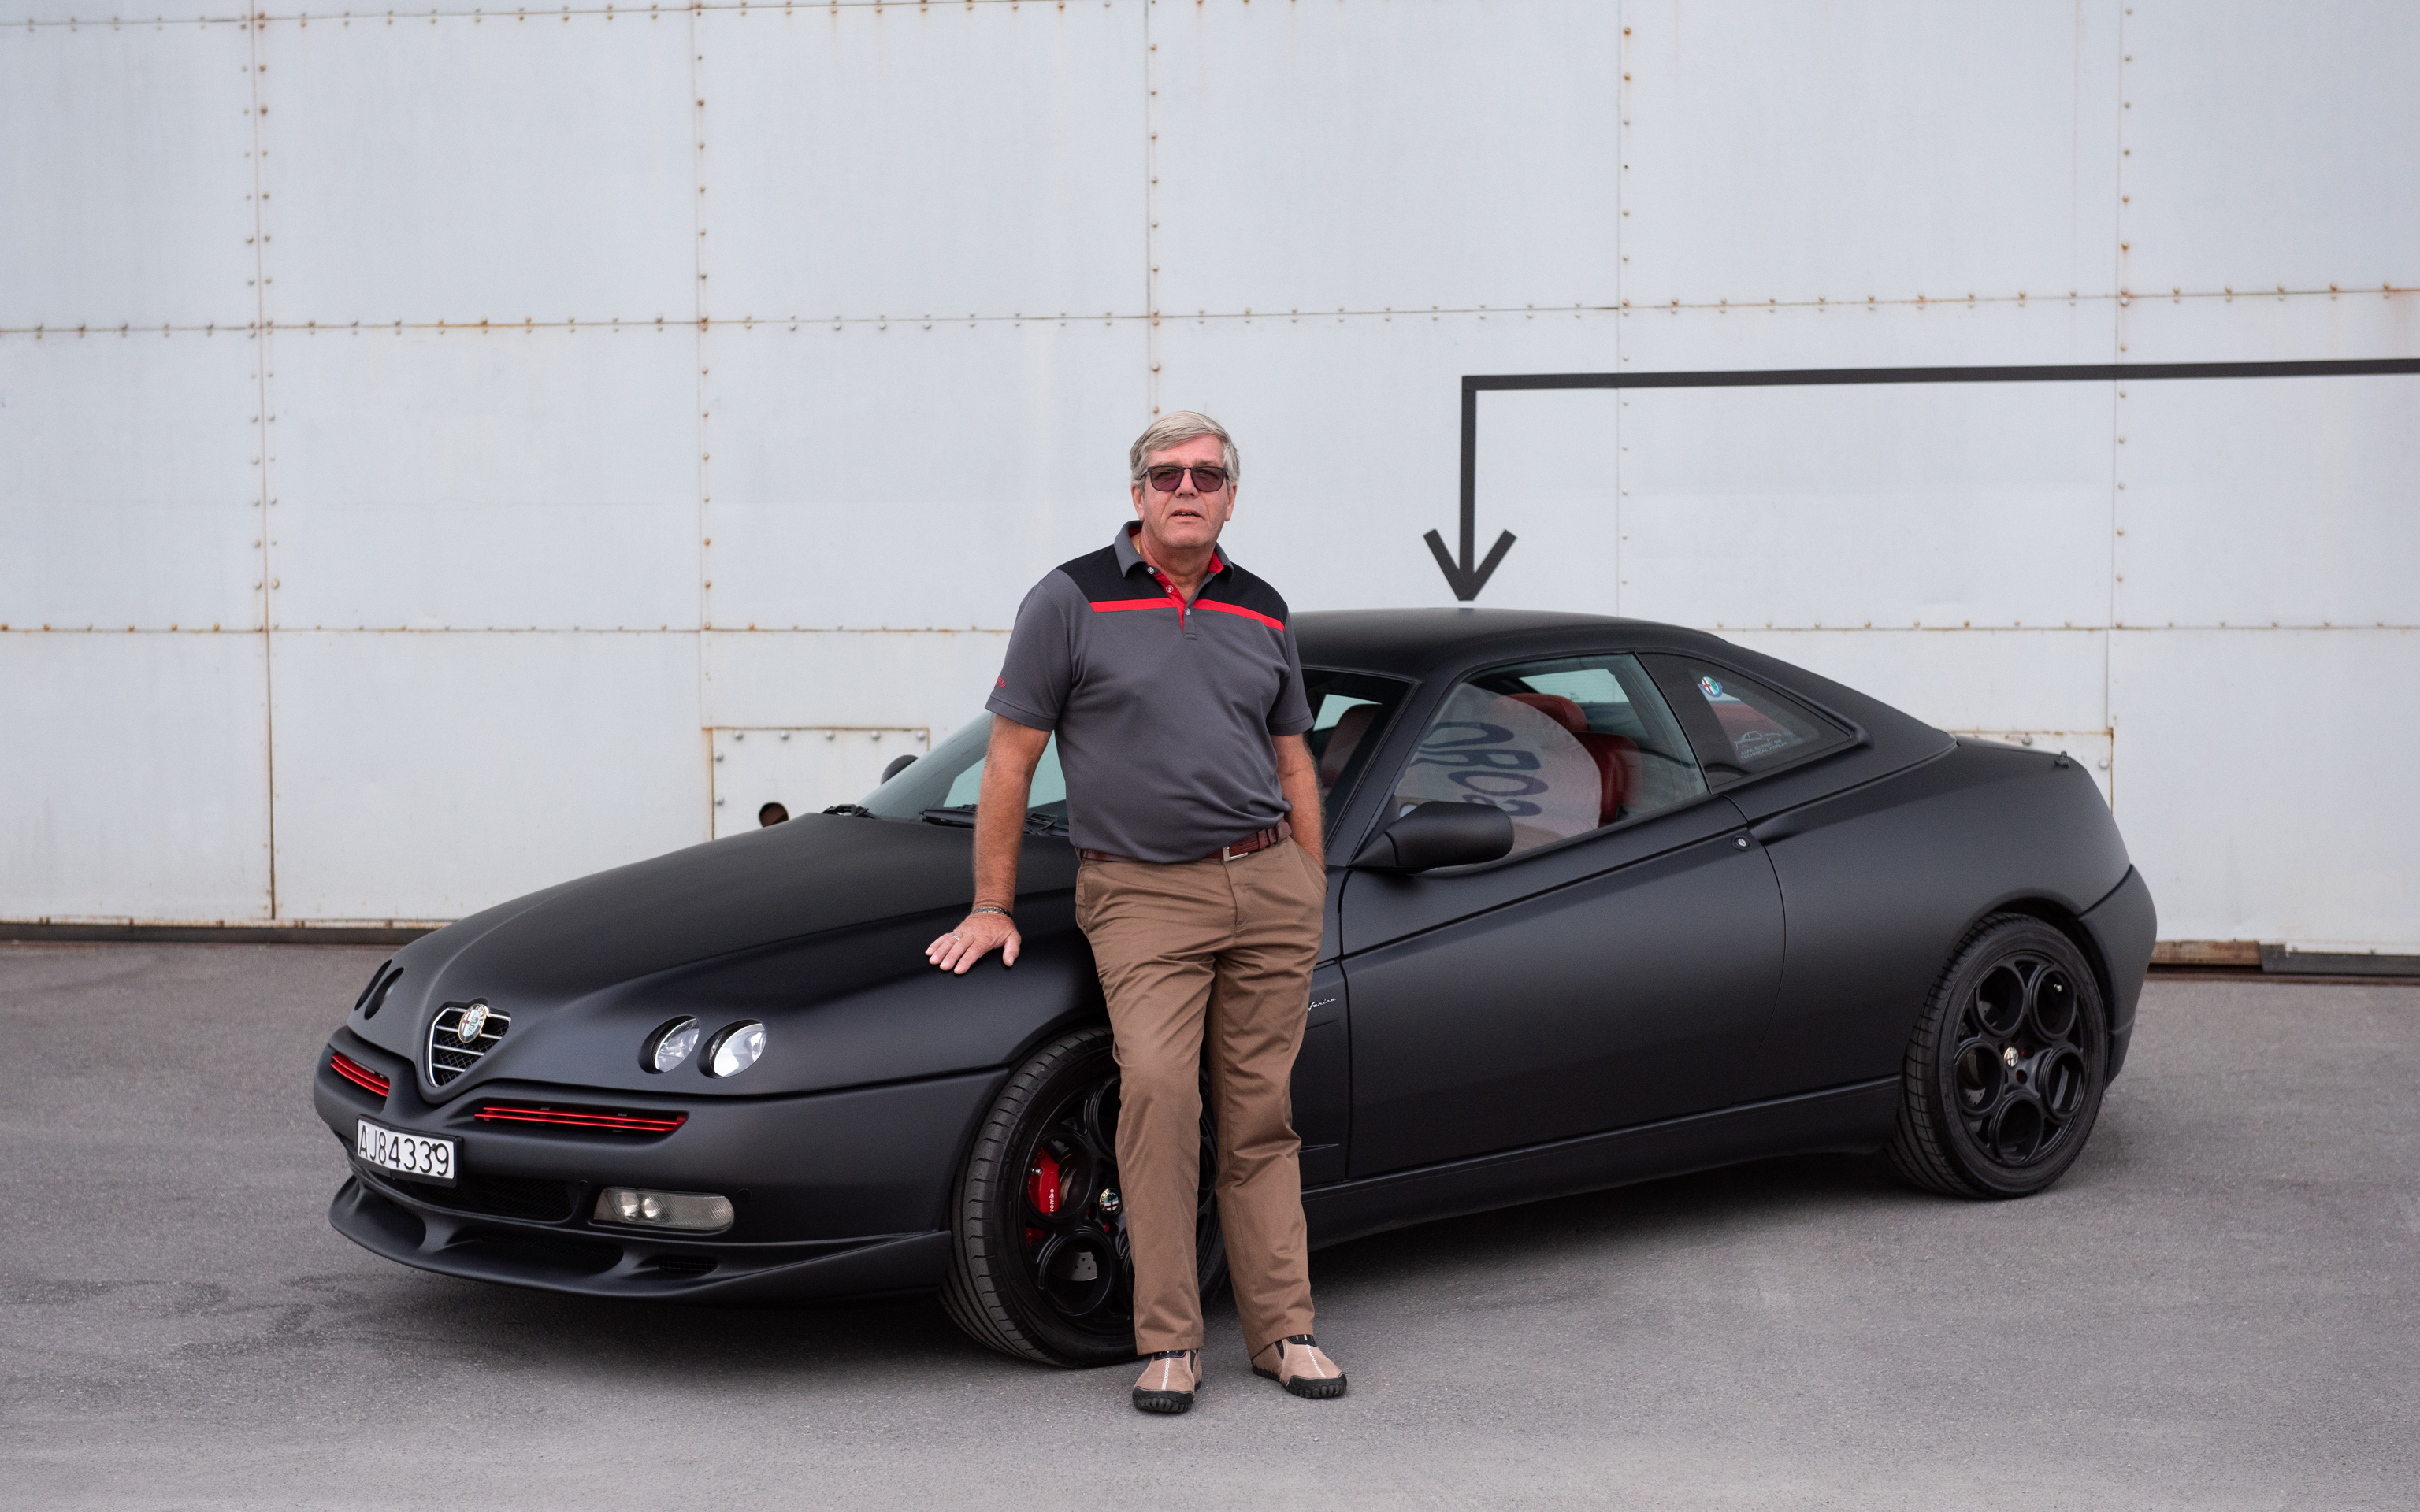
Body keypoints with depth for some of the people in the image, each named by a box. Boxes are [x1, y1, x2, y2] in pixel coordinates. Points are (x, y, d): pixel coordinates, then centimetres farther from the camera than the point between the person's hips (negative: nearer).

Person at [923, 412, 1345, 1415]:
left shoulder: (1260, 613, 13)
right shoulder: (1073, 601, -1)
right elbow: (1010, 758, 0)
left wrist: (1315, 898, 15)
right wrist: (991, 907, -2)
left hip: (1269, 882, 4)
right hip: (1140, 892, -4)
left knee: (1262, 1114, 5)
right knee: (1156, 1085, -20)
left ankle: (1282, 1331, 13)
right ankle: (1167, 1341, -12)